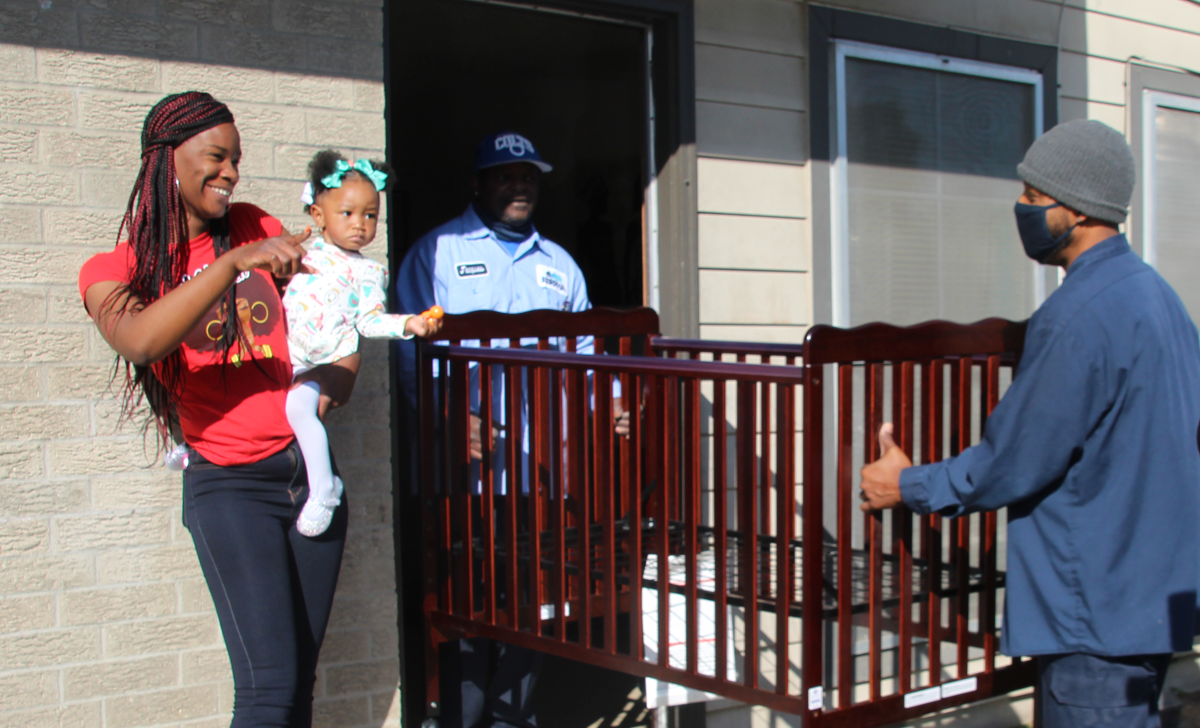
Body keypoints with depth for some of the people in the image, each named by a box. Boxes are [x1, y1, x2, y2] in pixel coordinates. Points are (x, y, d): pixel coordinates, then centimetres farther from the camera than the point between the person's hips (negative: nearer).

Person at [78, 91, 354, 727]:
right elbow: (140, 343, -24)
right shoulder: (115, 269, -1)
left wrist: (332, 379, -6)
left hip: (309, 468, 4)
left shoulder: (256, 229, 9)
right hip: (229, 484, -4)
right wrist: (234, 263, -30)